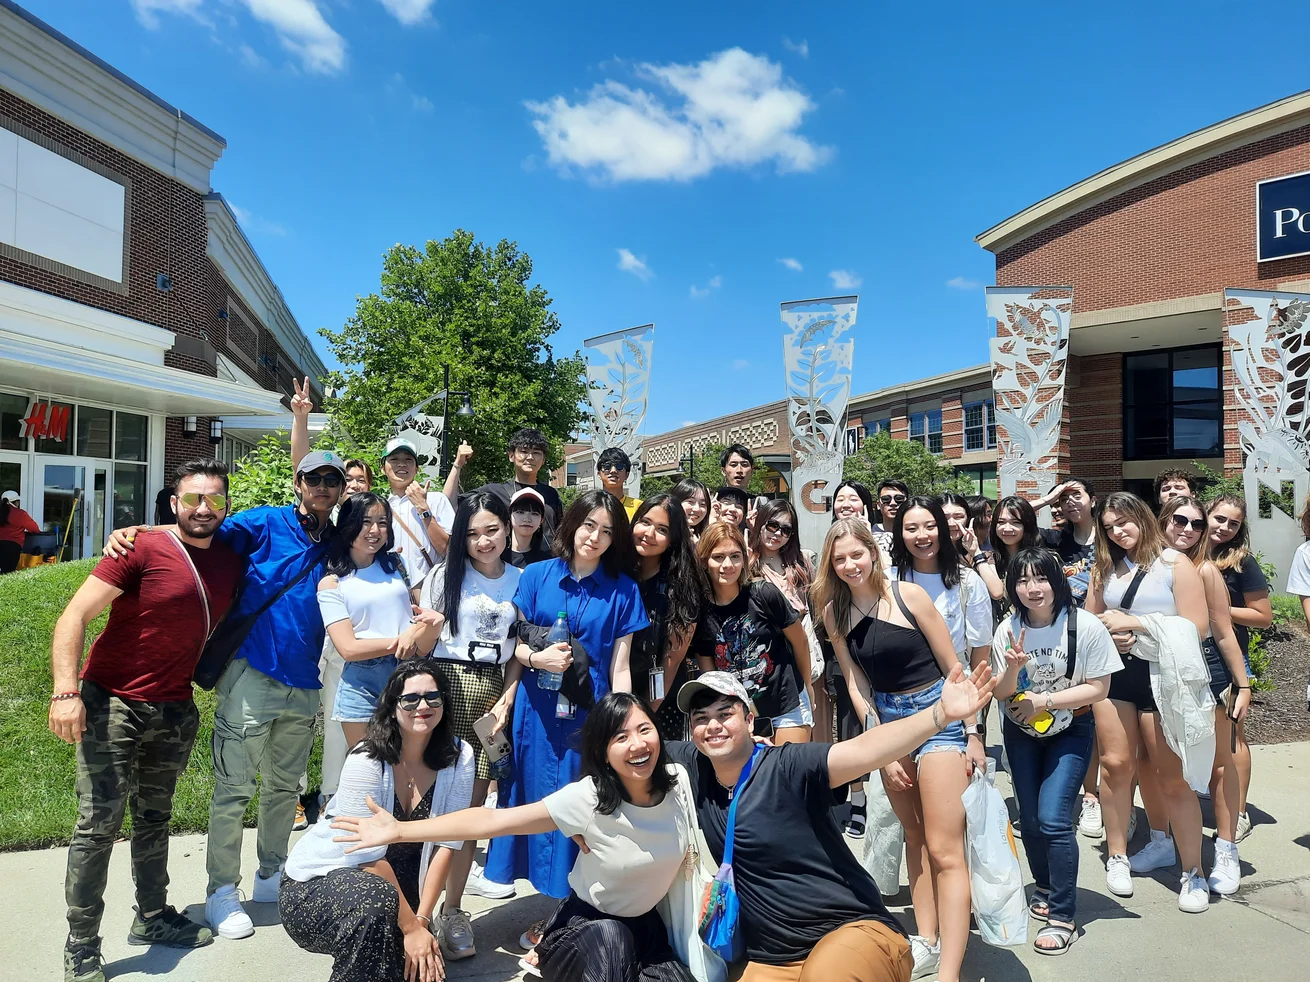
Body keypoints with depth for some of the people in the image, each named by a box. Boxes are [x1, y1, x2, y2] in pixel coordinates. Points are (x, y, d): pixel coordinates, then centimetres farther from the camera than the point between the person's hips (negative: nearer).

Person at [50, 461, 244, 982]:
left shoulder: (231, 561, 2)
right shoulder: (143, 549, -14)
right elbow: (74, 616, -16)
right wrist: (66, 690, -24)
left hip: (174, 710, 5)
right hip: (113, 704, -5)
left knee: (154, 818, 17)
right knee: (100, 824, -5)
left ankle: (152, 918, 32)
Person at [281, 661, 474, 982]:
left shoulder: (459, 758, -12)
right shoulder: (366, 761, -23)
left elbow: (446, 843, -10)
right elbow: (369, 856, -24)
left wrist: (422, 917, -15)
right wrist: (411, 926, -22)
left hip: (390, 879, 4)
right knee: (377, 901, -33)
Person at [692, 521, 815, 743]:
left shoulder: (764, 594, -17)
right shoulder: (700, 613, -9)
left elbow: (800, 641, -3)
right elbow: (709, 674, 0)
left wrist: (807, 687, 9)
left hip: (788, 706, -2)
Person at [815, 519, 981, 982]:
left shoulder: (908, 595, -13)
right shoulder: (835, 612, -2)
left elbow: (952, 665, -7)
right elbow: (856, 684, 3)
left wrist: (972, 732, -6)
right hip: (886, 718, 5)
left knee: (943, 849, -7)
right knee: (914, 836, 17)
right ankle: (926, 944, 30)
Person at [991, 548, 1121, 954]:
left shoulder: (1086, 627, -20)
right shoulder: (1008, 629, -13)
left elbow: (1098, 688, -15)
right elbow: (1001, 693, -8)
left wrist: (1044, 700, -23)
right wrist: (1014, 668, -29)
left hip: (1070, 731, -3)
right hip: (1021, 731, 3)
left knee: (1053, 819, -14)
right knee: (1030, 819, 13)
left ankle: (1064, 917, 2)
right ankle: (1044, 887, 38)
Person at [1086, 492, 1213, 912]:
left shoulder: (1175, 564, -4)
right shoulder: (1106, 567, 11)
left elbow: (1196, 627, -12)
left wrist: (1133, 623, -13)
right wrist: (1110, 635, -5)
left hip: (1162, 676, -4)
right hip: (1115, 673, 4)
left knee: (1174, 778, 1)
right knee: (1116, 764, 4)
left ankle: (1192, 873, 14)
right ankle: (1117, 856, 18)